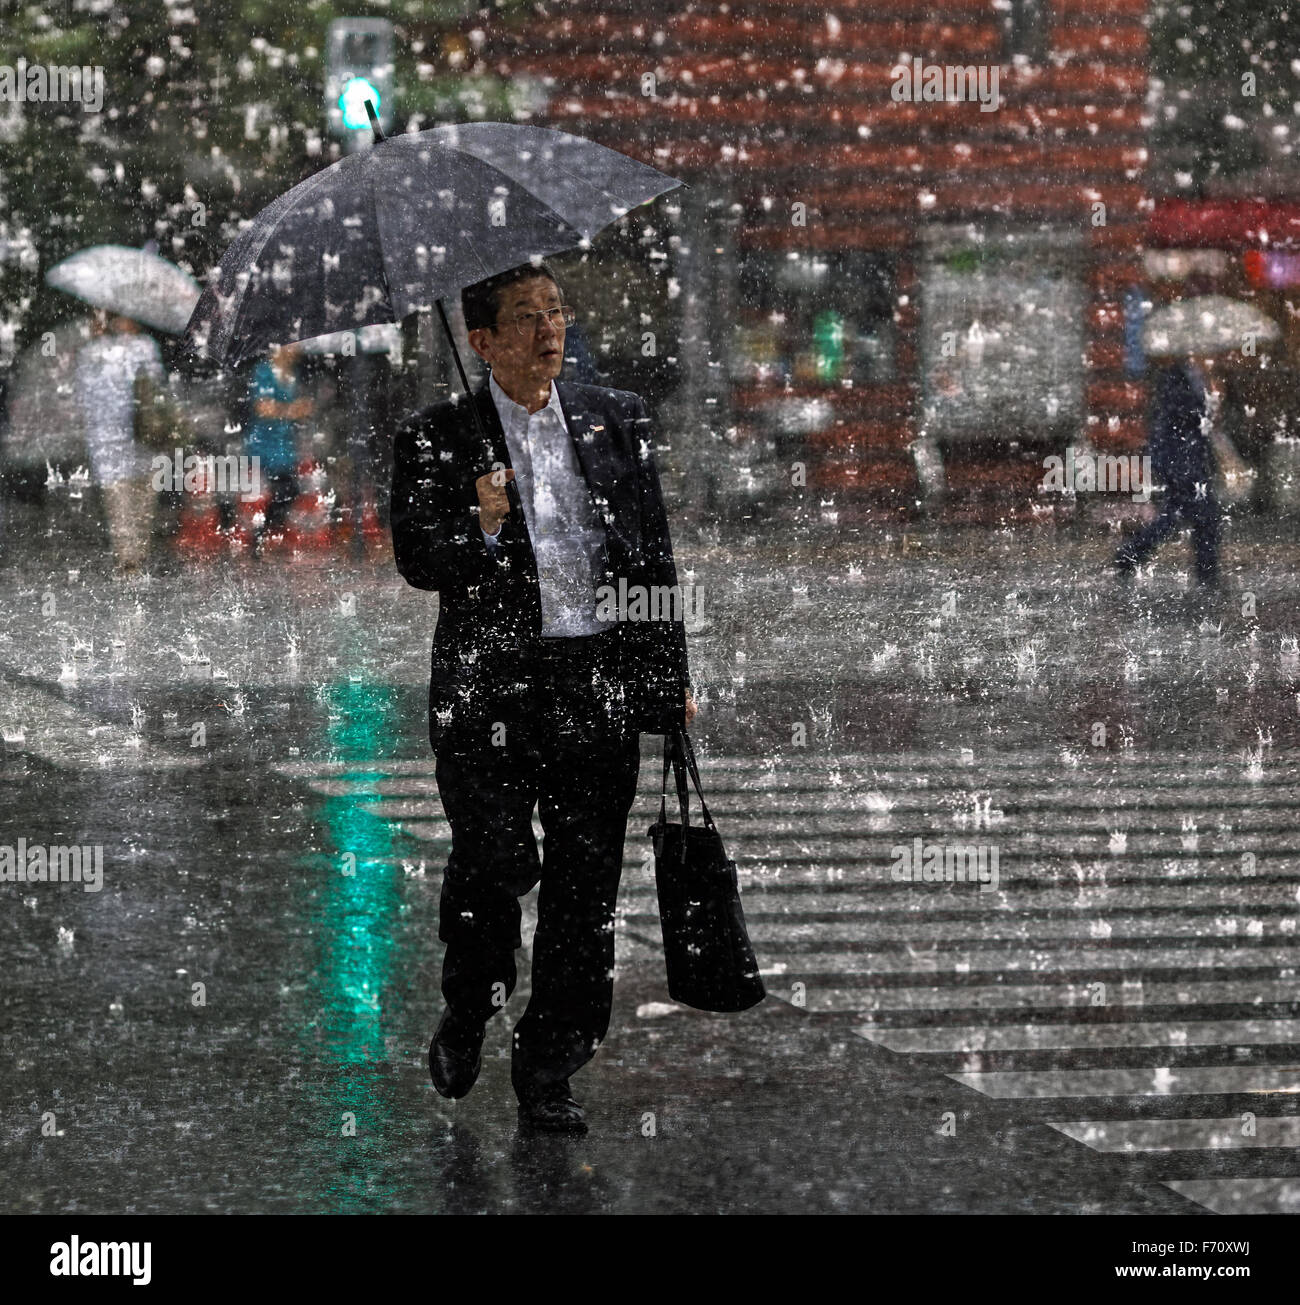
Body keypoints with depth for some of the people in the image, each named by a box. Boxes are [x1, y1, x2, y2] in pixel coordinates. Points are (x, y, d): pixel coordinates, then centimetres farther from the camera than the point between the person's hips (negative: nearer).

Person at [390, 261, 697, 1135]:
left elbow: (656, 559, 14)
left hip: (603, 688, 3)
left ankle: (549, 1076, 12)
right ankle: (467, 1016, 18)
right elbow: (417, 561, -3)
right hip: (488, 688, -3)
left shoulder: (619, 421, 11)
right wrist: (483, 531, -23)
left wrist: (671, 677, 12)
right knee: (495, 863, -11)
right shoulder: (436, 438, 2)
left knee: (586, 885, 2)